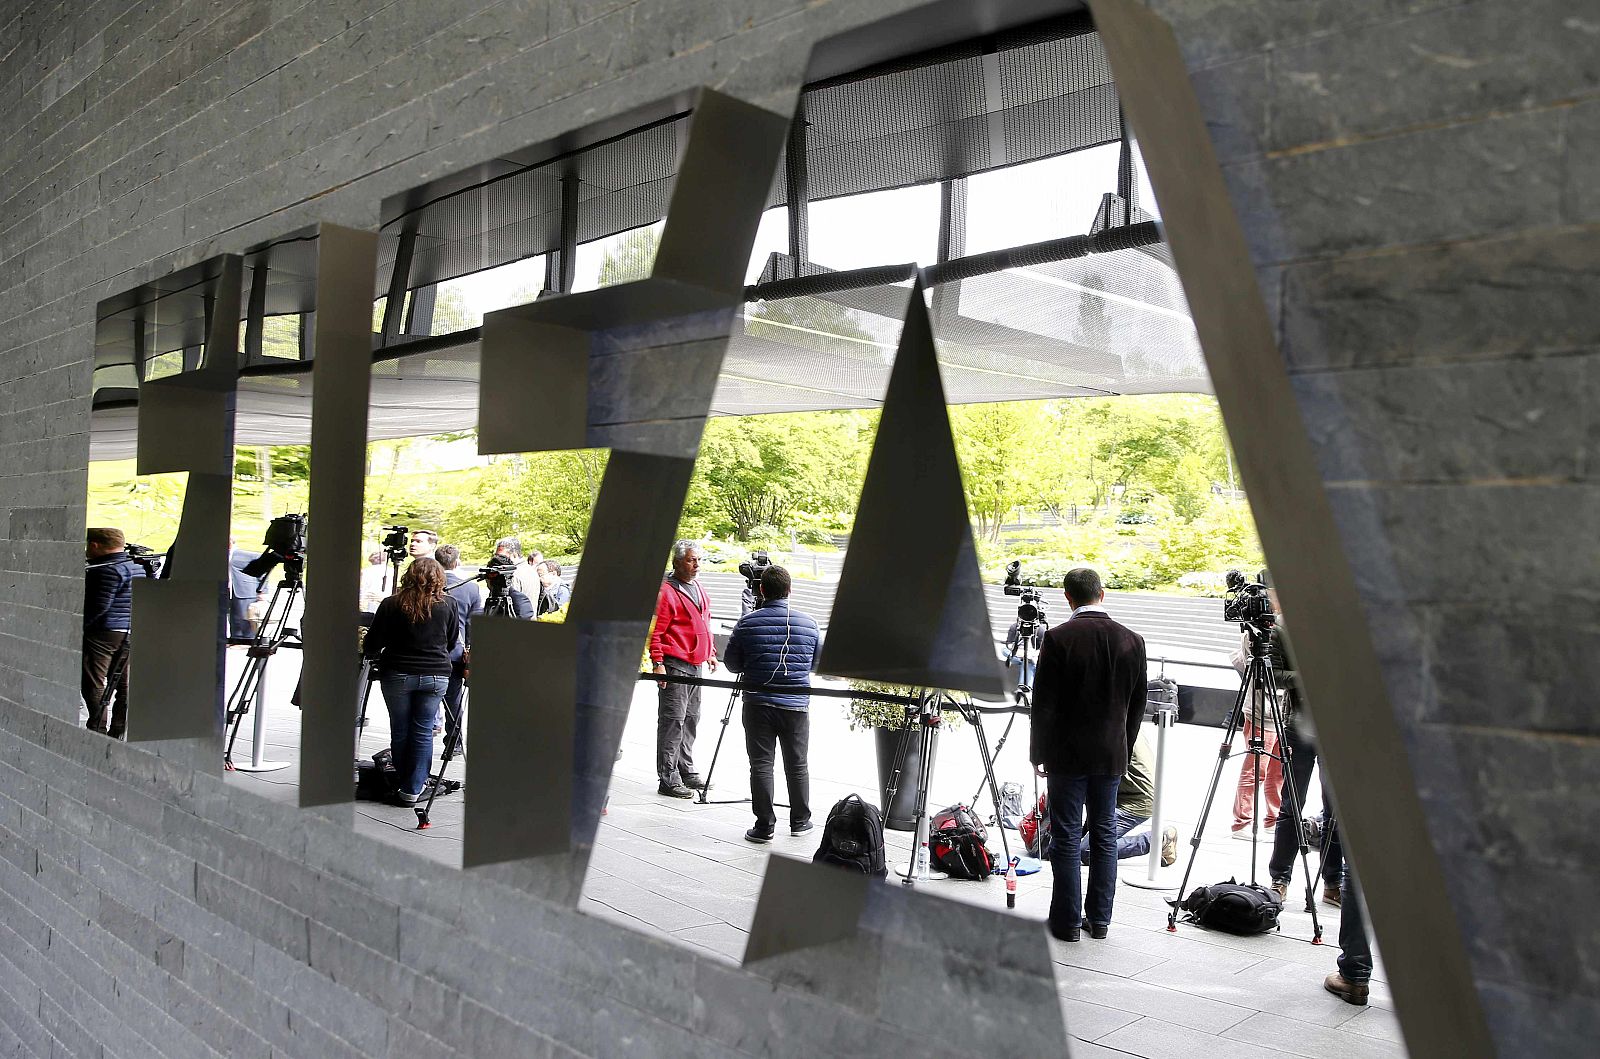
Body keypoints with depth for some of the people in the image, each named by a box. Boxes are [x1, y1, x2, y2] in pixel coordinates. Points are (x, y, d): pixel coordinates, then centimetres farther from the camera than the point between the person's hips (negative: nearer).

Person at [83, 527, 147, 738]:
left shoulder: (109, 570, -14)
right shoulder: (139, 566, 13)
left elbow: (99, 606, -20)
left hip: (103, 633, -9)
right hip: (130, 634, 9)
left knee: (94, 684, -2)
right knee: (124, 685, 10)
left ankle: (98, 731, -2)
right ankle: (118, 734, 14)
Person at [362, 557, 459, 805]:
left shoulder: (391, 605, -6)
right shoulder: (448, 605, -3)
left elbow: (372, 646, 0)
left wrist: (371, 654, 22)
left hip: (397, 675, 0)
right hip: (435, 676, 1)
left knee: (400, 731, 10)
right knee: (423, 732, 5)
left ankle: (402, 785, 18)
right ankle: (413, 789, 6)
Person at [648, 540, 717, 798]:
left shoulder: (699, 588, 16)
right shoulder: (666, 591, -11)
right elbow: (655, 631, -14)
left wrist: (711, 653, 24)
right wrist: (657, 663, -18)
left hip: (696, 665, 9)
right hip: (675, 666, -9)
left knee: (690, 719, 14)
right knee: (673, 721, -7)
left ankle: (686, 772, 25)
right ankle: (668, 780, -4)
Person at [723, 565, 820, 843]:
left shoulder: (748, 623, -5)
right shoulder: (808, 623, 0)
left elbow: (732, 664, 3)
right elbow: (816, 663, 12)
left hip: (758, 705, -1)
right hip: (797, 705, 2)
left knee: (761, 765, 3)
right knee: (797, 765, 13)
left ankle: (764, 826, 3)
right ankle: (800, 821, 24)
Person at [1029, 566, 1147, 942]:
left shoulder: (1058, 638, -13)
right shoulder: (1132, 641, 1)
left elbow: (1044, 704, -11)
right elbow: (1137, 705, 8)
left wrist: (1039, 753, 0)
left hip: (1067, 754, -4)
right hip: (1111, 755, 4)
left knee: (1067, 838, 3)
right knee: (1104, 835, 12)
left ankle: (1067, 922, 8)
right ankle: (1099, 919, 19)